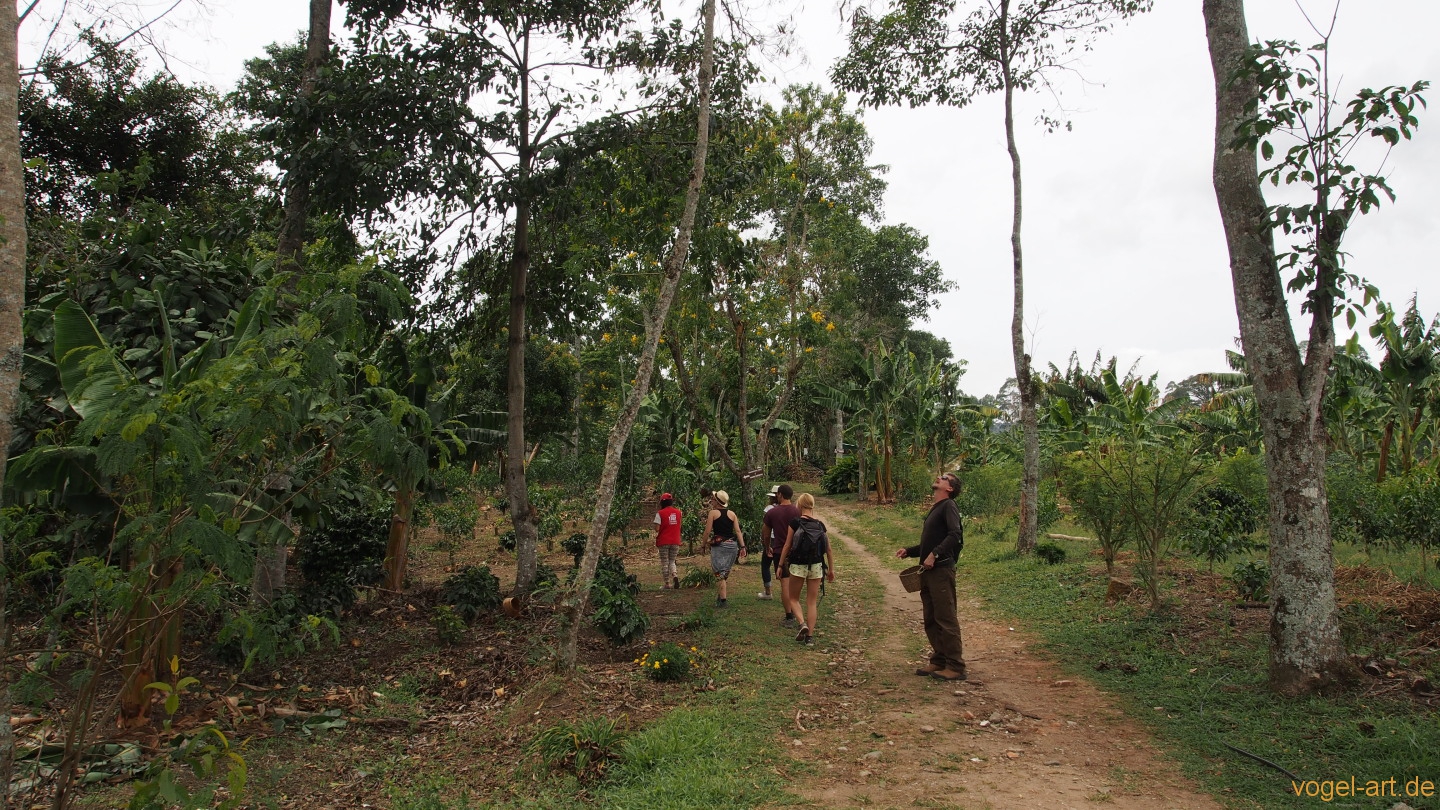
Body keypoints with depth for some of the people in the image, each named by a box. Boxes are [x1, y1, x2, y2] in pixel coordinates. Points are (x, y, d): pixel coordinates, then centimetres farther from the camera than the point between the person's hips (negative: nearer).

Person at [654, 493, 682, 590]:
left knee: (664, 563, 7)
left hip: (663, 542, -3)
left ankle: (667, 584, 6)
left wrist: (656, 536, 8)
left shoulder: (660, 513, -10)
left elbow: (657, 529, -12)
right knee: (672, 562, 16)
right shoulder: (678, 512, 2)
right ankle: (675, 576, -10)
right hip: (675, 542, 3)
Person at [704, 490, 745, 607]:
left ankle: (723, 599, -12)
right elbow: (738, 531, 3)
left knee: (719, 573, -4)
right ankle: (723, 596, 23)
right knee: (726, 573, 18)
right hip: (732, 545, 5)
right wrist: (742, 547, 2)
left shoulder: (713, 513, -2)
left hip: (719, 546, -5)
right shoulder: (732, 514, 9)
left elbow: (707, 531, -5)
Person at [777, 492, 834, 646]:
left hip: (798, 565, -3)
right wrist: (831, 569, 14)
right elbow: (828, 549, 4)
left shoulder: (795, 522, -7)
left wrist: (781, 564, 4)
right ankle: (810, 636, 6)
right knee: (812, 602, 9)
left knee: (793, 598, 14)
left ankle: (802, 623, -10)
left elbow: (787, 546, -5)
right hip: (816, 566, 3)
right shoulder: (820, 525, 3)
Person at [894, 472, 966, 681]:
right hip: (928, 572, 10)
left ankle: (955, 666, 0)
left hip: (941, 570, -9)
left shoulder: (948, 506, -7)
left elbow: (955, 535, -22)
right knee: (931, 620, 13)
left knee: (946, 619, -5)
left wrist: (935, 554, -26)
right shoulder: (935, 509, 20)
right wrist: (909, 551, 15)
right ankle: (938, 661, 22)